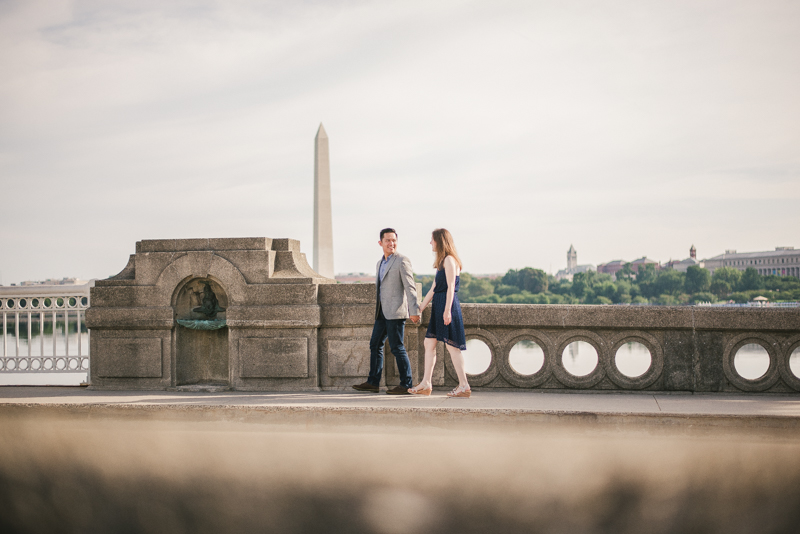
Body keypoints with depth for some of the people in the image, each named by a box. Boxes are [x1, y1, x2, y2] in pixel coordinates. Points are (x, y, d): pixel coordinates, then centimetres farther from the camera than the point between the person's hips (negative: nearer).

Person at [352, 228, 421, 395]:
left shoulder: (402, 261, -7)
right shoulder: (380, 264, 19)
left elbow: (410, 287, -13)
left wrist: (414, 311, -17)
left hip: (395, 312, -9)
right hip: (382, 312, 9)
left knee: (397, 347, -7)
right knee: (375, 345, 10)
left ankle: (406, 385, 0)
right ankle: (373, 382, 17)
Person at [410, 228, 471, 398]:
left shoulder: (449, 260, -9)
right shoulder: (442, 262, 20)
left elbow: (450, 287, -17)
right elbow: (434, 288, 23)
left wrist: (447, 310, -23)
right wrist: (421, 308, 24)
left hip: (446, 307, -10)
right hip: (438, 307, 10)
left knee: (451, 345, -8)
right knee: (429, 343, 10)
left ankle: (464, 386, -5)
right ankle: (426, 384, 15)